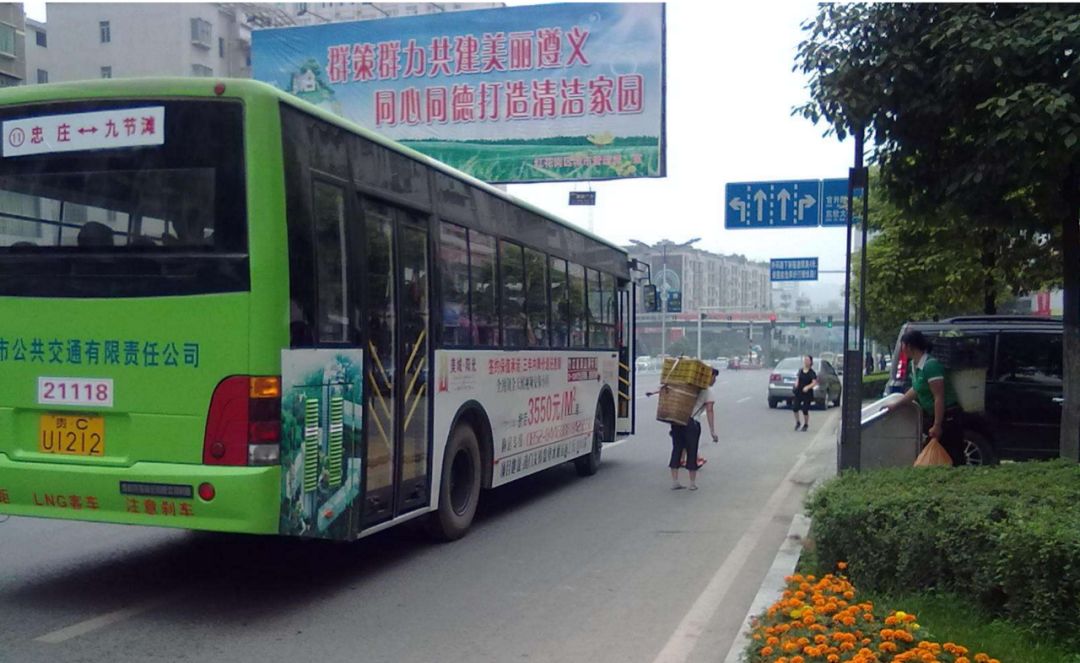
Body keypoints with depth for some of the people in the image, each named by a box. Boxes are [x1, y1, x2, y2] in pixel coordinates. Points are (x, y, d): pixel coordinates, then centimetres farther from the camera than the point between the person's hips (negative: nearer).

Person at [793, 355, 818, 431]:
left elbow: (814, 382, -17)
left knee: (805, 410, -1)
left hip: (807, 393, -4)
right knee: (794, 408, -5)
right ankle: (797, 423, 15)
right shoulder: (800, 371, 7)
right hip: (798, 393, 4)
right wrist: (796, 383, 0)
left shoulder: (811, 373, -9)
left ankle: (806, 425, 20)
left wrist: (808, 387, -30)